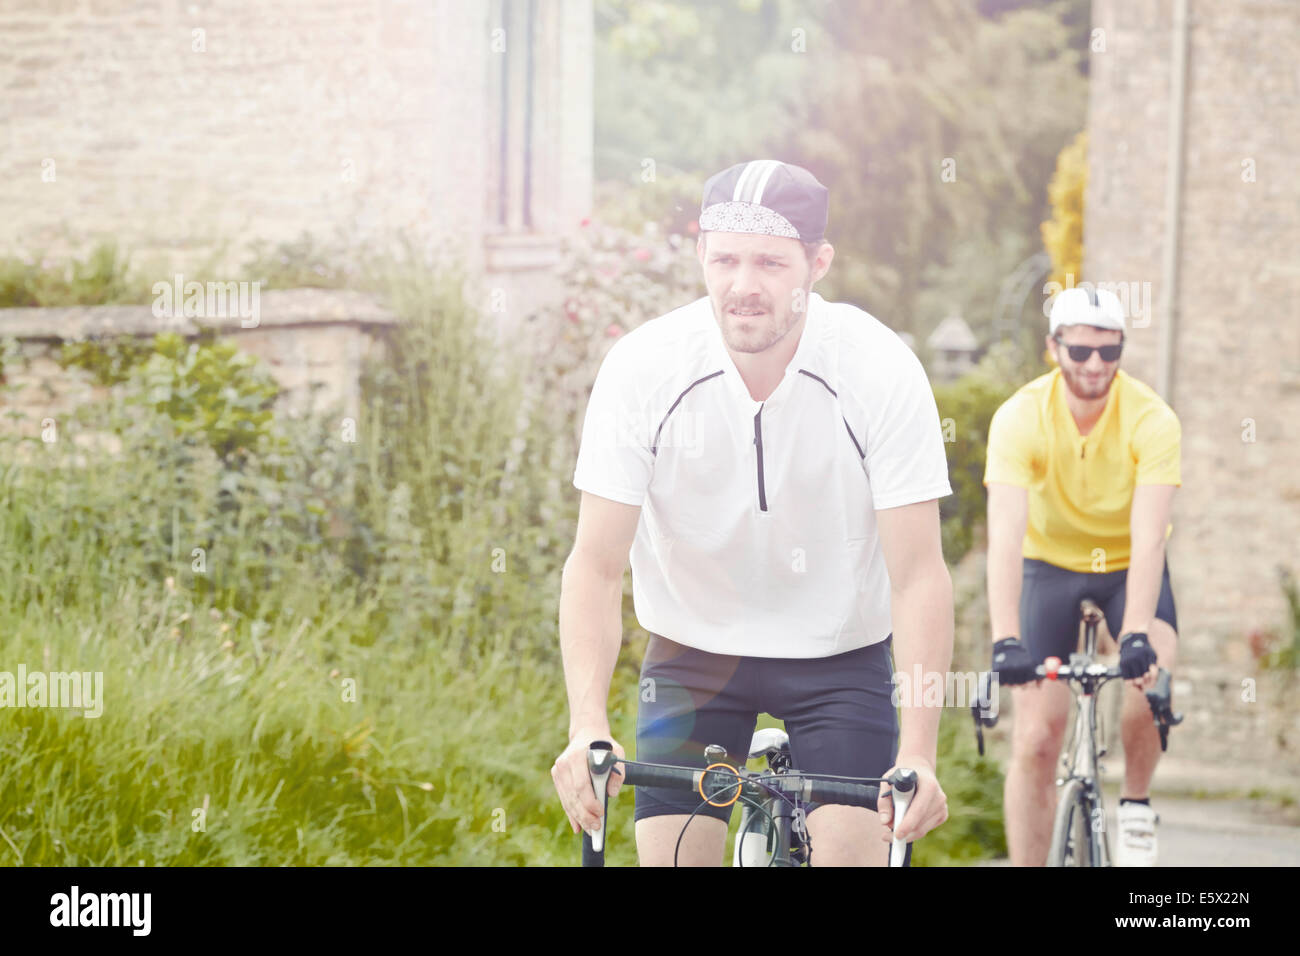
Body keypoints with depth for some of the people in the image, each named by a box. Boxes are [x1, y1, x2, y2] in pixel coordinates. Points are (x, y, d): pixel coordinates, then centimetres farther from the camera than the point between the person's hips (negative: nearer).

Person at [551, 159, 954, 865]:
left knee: (853, 852, -16)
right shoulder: (642, 366, -20)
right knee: (670, 858, -8)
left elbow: (917, 575, -20)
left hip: (838, 651, 0)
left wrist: (918, 755, -31)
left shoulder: (881, 370, -22)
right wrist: (588, 728, -32)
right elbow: (596, 565, -17)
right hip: (693, 647, 1)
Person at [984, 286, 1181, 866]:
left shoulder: (1152, 420, -25)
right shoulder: (1020, 418, -25)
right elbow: (1005, 535, -34)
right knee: (1037, 739, -7)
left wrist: (1137, 636, -46)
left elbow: (1148, 539, -33)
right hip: (1050, 566, 1)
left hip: (1128, 566, 0)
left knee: (1151, 678, -29)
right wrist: (1006, 643, -45)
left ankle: (1135, 805, -3)